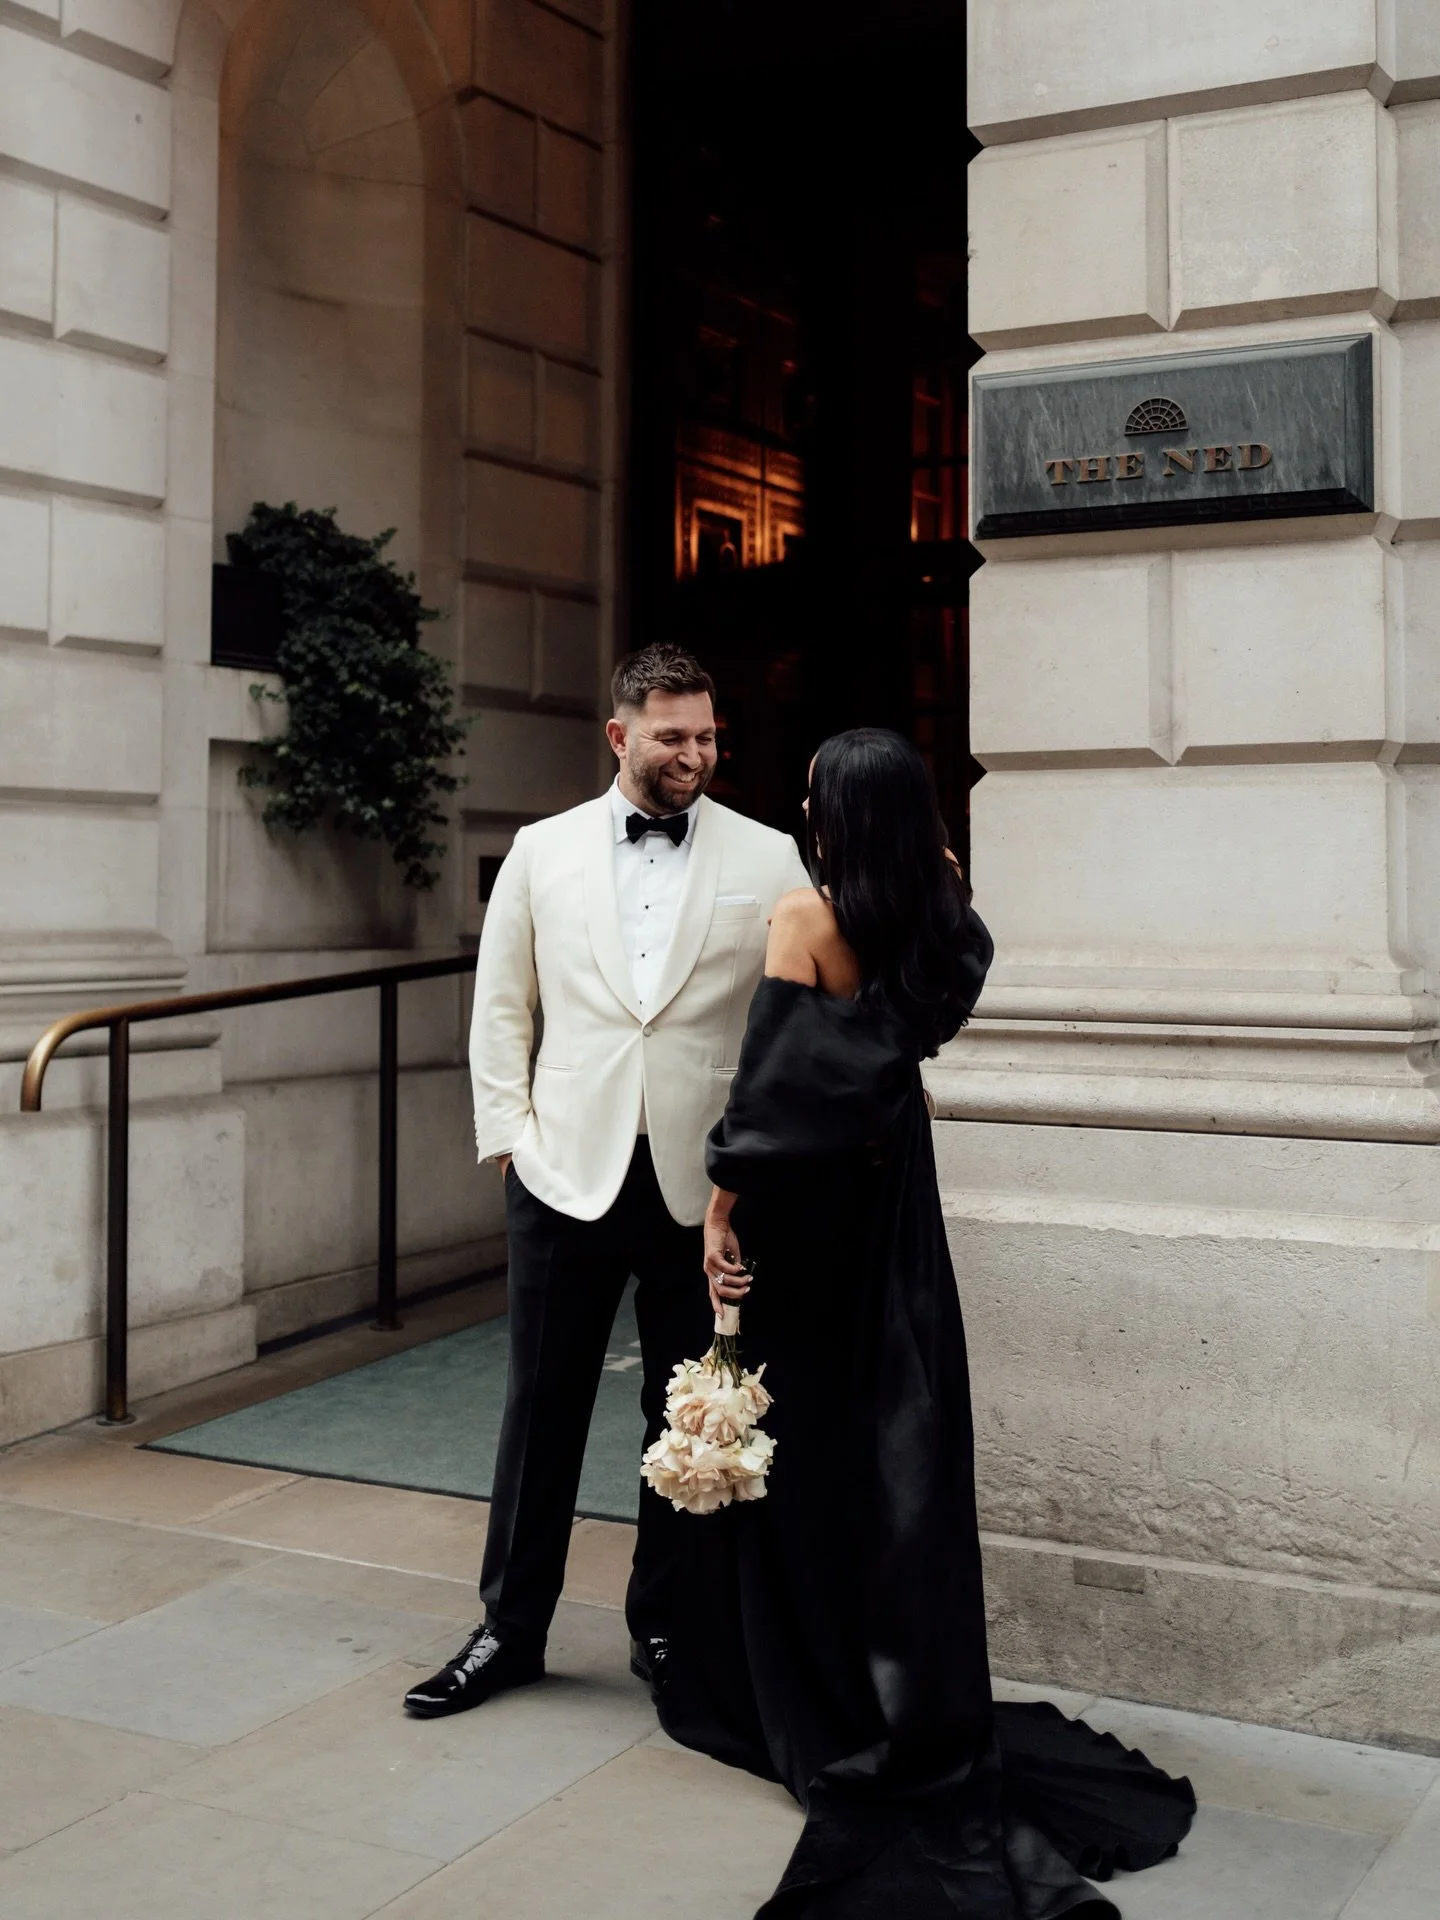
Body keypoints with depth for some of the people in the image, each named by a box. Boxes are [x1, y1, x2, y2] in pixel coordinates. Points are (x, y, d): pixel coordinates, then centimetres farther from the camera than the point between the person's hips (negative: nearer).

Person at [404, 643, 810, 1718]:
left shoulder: (768, 860, 0)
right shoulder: (544, 852, 6)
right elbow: (501, 1009, 9)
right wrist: (509, 1137, 2)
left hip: (703, 1183, -1)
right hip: (566, 1174, 1)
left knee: (689, 1416, 10)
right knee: (543, 1407, 9)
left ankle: (668, 1627, 27)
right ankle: (511, 1630, 24)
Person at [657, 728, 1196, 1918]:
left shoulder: (807, 917, -16)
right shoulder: (943, 921, 0)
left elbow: (769, 1072, -19)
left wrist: (723, 1203, -13)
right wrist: (935, 869, 14)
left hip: (803, 1197, -5)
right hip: (895, 1189, 5)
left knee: (801, 1432, 7)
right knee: (902, 1430, 11)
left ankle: (807, 1698, 18)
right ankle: (912, 1692, 18)